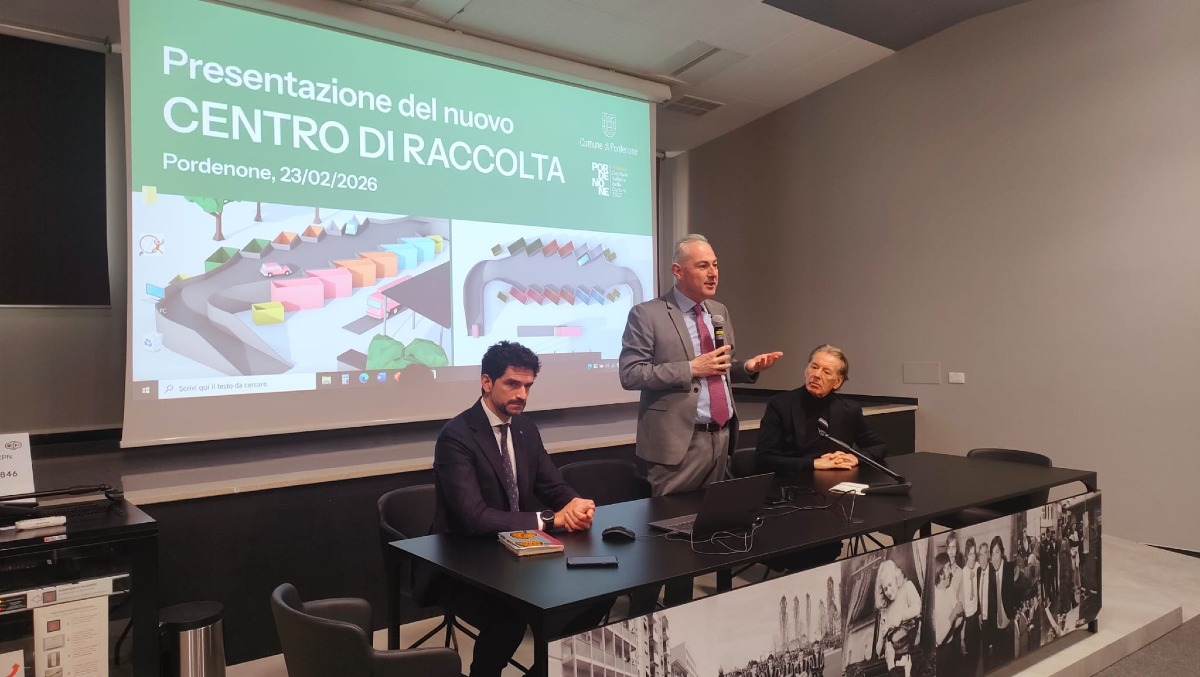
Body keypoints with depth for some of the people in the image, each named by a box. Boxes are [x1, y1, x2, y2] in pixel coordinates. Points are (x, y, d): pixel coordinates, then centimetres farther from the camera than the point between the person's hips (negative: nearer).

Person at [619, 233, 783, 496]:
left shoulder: (720, 312, 12)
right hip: (679, 441, -6)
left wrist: (748, 367, -1)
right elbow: (630, 374, -15)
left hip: (722, 436, 6)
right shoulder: (647, 314, -9)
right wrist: (691, 368, -20)